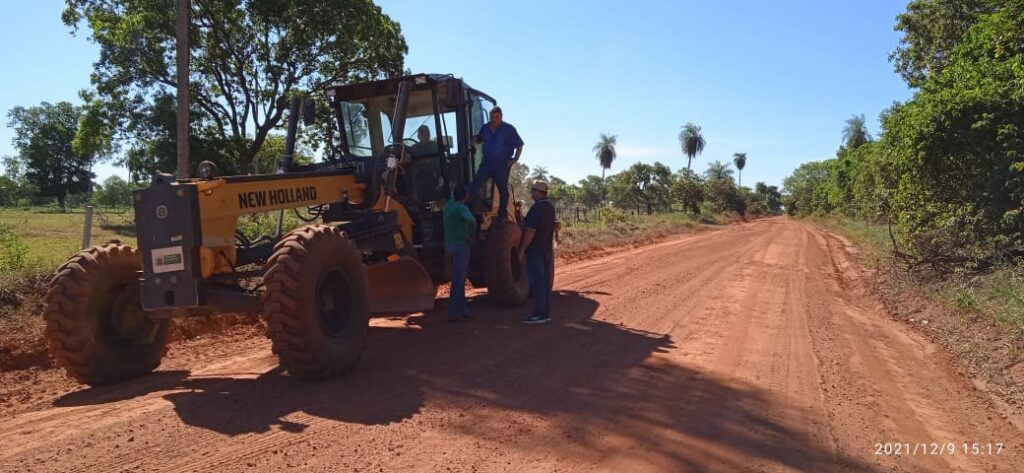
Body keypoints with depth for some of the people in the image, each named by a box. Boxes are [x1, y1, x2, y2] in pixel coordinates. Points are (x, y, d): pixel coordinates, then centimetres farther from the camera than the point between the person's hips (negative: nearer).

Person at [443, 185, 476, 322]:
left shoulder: (448, 205, 9)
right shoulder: (461, 208, -17)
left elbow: (453, 196, 33)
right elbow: (471, 220, -35)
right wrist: (471, 236, -19)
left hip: (450, 245, 9)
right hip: (460, 246, -9)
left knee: (460, 279, 16)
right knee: (458, 281, -8)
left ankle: (461, 310, 22)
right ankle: (453, 313, -7)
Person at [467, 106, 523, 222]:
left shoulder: (509, 129, -6)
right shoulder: (485, 128, 6)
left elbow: (519, 145, -2)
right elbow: (479, 140, 22)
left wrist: (515, 159, -13)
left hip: (502, 166, -3)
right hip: (486, 164, 3)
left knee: (503, 190, 8)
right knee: (474, 185, -8)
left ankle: (502, 215, 19)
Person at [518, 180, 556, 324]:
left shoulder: (537, 208, -18)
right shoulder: (550, 207, 13)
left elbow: (530, 231, -22)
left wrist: (522, 249, -17)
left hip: (535, 251, -9)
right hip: (547, 250, 9)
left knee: (537, 283, -5)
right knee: (545, 282, 11)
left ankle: (539, 314, -3)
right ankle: (546, 313, 16)